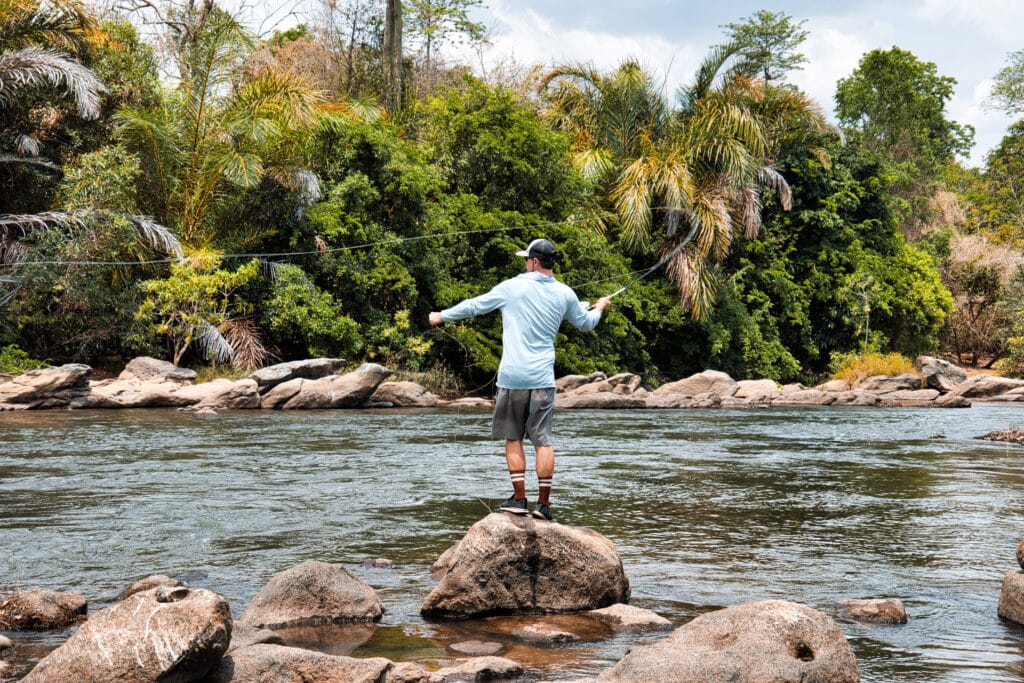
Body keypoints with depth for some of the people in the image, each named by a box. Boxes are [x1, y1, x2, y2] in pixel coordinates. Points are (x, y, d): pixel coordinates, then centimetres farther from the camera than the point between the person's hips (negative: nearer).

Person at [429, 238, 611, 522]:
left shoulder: (512, 287, -3)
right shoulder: (565, 294, 5)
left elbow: (474, 305, 6)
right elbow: (586, 323, 22)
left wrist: (442, 316, 21)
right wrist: (599, 308, 45)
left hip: (512, 376, -2)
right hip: (543, 378, 2)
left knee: (513, 438, 9)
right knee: (543, 440, 2)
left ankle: (519, 498, 7)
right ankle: (543, 503, 1)